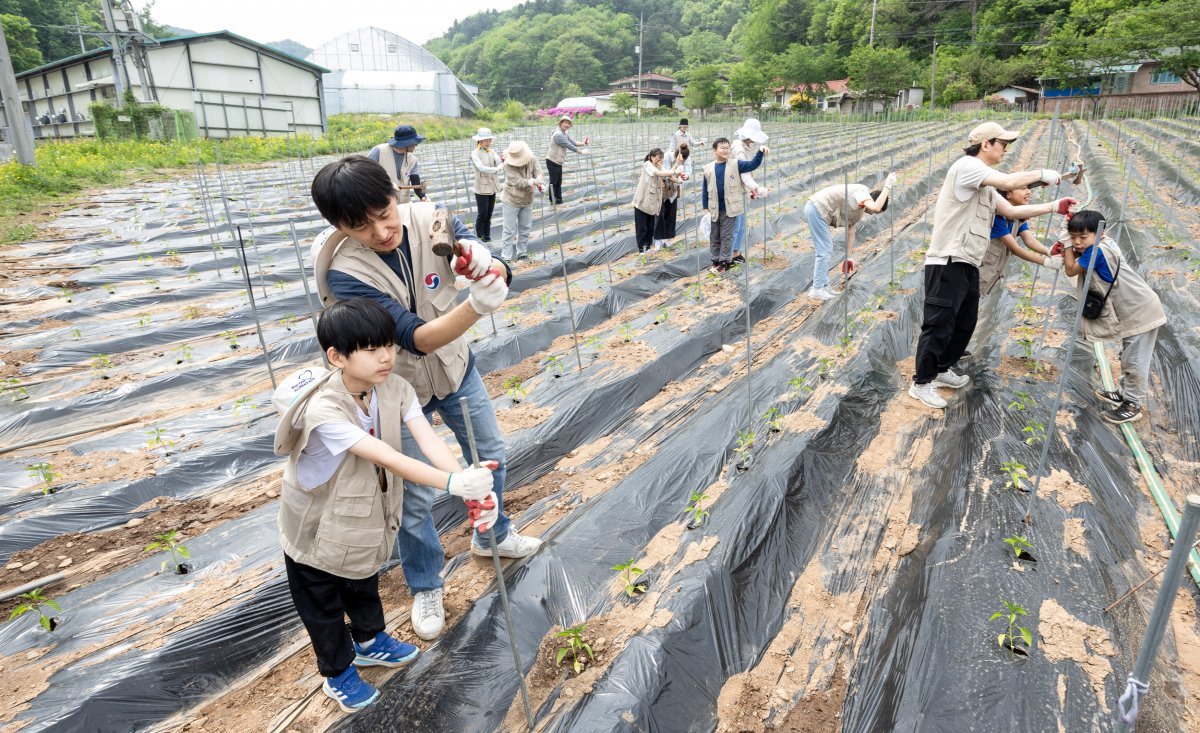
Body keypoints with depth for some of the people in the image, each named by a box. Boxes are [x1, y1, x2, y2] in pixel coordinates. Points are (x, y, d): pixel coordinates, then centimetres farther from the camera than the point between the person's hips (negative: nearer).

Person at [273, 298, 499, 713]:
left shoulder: (396, 388, -19)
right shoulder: (323, 409, -38)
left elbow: (429, 440, -31)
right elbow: (389, 458, -45)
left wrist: (470, 484, -47)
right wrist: (453, 483, -54)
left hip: (365, 518, 5)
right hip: (317, 528, -5)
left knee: (364, 585, 29)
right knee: (322, 605, 19)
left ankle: (369, 643, 56)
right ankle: (337, 673, 44)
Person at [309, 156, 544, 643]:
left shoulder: (430, 222, -20)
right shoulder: (344, 272, -29)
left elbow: (502, 275, -22)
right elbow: (415, 337, -37)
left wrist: (483, 263, -46)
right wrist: (475, 306, -53)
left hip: (457, 369, 4)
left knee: (490, 456, 21)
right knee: (415, 497, 8)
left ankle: (492, 536, 50)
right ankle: (425, 587, 36)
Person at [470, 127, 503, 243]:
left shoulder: (492, 152, 6)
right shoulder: (475, 153, -8)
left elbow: (500, 164, -8)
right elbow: (481, 167, -24)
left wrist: (502, 160, -31)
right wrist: (497, 168, -32)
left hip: (492, 188, 5)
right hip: (482, 189, -5)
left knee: (489, 214, 12)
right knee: (482, 215, 0)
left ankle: (487, 236, 24)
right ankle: (480, 237, 11)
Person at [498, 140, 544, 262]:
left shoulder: (531, 160, -8)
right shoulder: (508, 165, -22)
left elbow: (538, 174, -15)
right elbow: (518, 182, -30)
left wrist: (541, 184, -39)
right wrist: (533, 181, -46)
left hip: (527, 200, 5)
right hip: (511, 201, -5)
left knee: (525, 229, 14)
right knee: (510, 231, -2)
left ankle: (521, 253, 27)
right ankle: (507, 257, 5)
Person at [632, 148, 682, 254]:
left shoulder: (660, 167, 8)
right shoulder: (647, 165, -12)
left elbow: (671, 178, -6)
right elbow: (660, 173, -27)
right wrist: (675, 172, -27)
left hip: (652, 203, 6)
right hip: (641, 202, -6)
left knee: (650, 227, 11)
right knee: (641, 227, 0)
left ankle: (648, 247, 23)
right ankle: (641, 249, 10)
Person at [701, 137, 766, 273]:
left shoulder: (735, 164, -3)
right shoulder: (708, 168, 1)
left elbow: (753, 165, -8)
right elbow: (705, 190, 5)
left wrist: (760, 152, -25)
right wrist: (705, 208, 3)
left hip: (729, 208, -2)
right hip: (714, 209, 2)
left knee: (726, 236, 3)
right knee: (714, 237, 12)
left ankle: (724, 262, 12)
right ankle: (715, 261, 24)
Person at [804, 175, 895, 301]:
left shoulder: (859, 212, 17)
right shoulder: (862, 191, -12)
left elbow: (850, 233, 20)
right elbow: (875, 207, -31)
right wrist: (888, 186, -21)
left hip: (816, 211, 11)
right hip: (816, 209, -11)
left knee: (826, 250, 15)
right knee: (825, 250, -9)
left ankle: (823, 286, 20)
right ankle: (817, 289, -6)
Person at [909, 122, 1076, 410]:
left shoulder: (986, 184, 20)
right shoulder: (967, 165, -10)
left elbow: (1011, 211, 21)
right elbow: (1009, 182, -21)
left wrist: (1054, 207, 15)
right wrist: (1042, 174, -5)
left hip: (969, 265, 10)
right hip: (948, 263, -10)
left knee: (964, 324, 18)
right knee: (939, 325, -6)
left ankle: (942, 370, 32)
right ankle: (921, 383, 3)